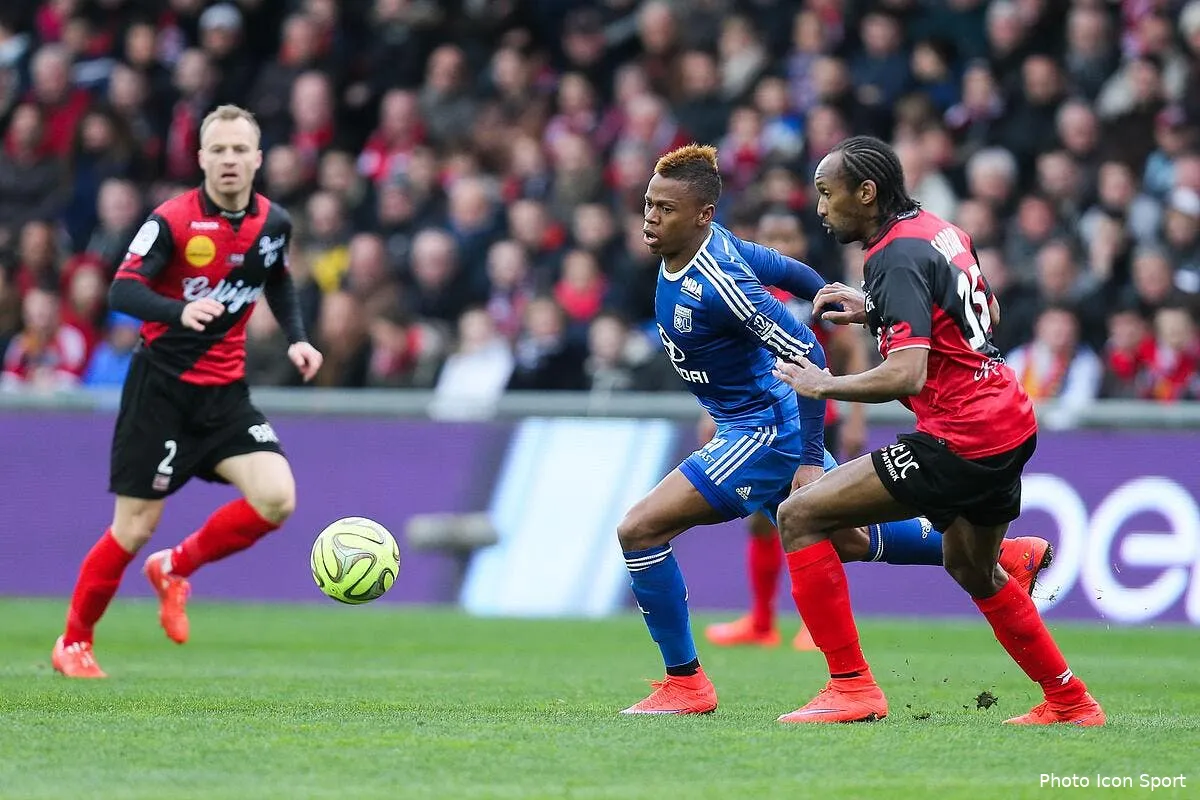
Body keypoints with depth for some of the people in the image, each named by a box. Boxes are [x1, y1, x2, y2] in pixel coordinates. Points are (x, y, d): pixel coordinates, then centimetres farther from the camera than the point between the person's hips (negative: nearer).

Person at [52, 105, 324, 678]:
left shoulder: (272, 222, 2)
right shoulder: (172, 221, -14)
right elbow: (122, 291, -23)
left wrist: (296, 338, 7)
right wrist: (180, 311, -41)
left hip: (225, 393, 5)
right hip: (162, 387, -5)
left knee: (276, 499, -14)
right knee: (135, 529, -3)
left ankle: (175, 569, 10)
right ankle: (73, 643, 18)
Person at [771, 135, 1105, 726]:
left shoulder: (896, 257, -16)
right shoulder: (941, 230, 11)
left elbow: (907, 374, -26)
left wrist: (824, 385, -12)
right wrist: (874, 311, 22)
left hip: (959, 442, -10)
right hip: (1012, 426, 10)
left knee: (800, 516, -9)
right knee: (973, 570, 32)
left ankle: (851, 687, -10)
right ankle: (1069, 701, 40)